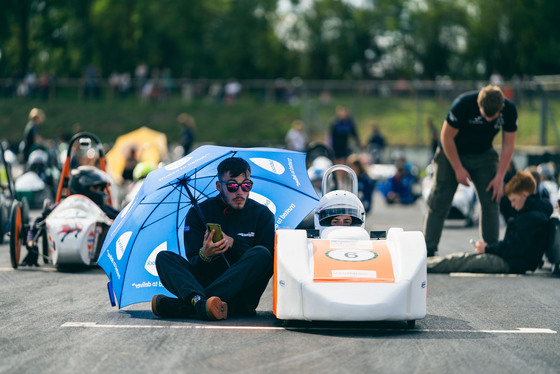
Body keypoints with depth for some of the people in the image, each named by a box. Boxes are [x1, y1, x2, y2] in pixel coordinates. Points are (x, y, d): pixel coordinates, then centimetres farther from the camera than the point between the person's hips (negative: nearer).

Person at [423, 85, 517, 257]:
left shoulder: (509, 111, -20)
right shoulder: (463, 105, -31)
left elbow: (508, 146, -8)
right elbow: (446, 137, -19)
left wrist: (499, 177, -12)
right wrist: (458, 169, -16)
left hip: (484, 155, 3)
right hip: (452, 153, -3)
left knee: (491, 201, -7)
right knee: (439, 202, -6)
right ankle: (428, 249, -1)